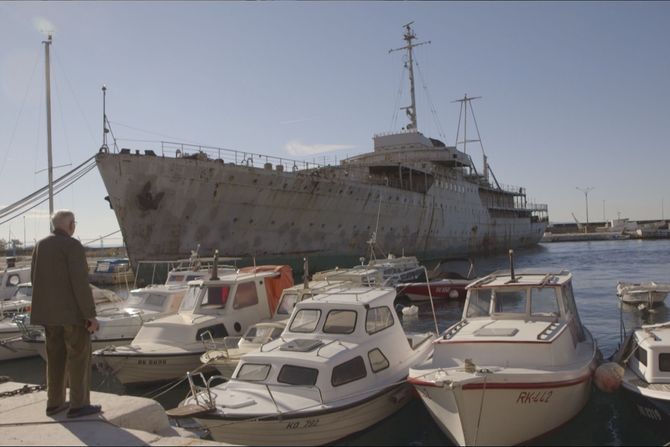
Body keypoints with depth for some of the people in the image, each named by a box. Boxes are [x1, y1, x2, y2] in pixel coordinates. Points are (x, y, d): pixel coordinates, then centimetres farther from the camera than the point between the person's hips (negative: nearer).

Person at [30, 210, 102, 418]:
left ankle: (55, 403, 21)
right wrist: (91, 315, -17)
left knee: (56, 356, 15)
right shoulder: (73, 246, -16)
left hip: (48, 311, 8)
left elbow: (34, 278, 12)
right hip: (72, 311, -7)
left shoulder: (40, 245, 7)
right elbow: (80, 283, -21)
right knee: (78, 357, 2)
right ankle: (78, 405, 6)